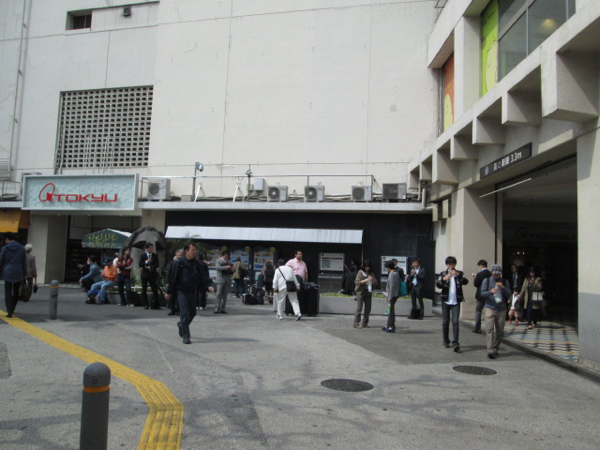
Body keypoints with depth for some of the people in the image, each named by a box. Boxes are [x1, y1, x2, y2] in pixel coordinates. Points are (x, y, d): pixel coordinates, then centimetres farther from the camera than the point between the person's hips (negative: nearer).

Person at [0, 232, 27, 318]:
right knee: (16, 292, 15)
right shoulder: (22, 248, 3)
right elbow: (24, 263, 4)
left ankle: (9, 312, -2)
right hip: (18, 273, 2)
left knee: (8, 292, 2)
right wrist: (24, 275, 9)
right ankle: (12, 309, 25)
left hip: (8, 273, -2)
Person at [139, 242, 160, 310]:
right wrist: (146, 262, -19)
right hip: (144, 275, 1)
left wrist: (149, 267, -14)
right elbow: (140, 265, -4)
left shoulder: (155, 255, 4)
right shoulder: (143, 255, 4)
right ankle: (146, 305, 11)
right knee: (144, 290, 3)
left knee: (155, 290, -5)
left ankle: (156, 305, 0)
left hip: (152, 274, -1)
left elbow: (156, 265, -4)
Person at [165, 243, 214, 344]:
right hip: (182, 291, -5)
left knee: (192, 313, 15)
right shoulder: (178, 263, -10)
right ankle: (186, 336, -1)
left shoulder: (196, 263, 4)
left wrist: (208, 285, -14)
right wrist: (168, 292, -4)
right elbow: (172, 278, -7)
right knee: (185, 314, -8)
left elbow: (203, 275, 2)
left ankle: (181, 325, 42)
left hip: (192, 292, 6)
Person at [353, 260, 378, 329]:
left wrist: (372, 280, -10)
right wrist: (365, 280, -21)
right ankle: (356, 324, -3)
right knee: (359, 308, -6)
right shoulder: (360, 272, -1)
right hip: (361, 292, -5)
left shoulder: (371, 273, 12)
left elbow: (376, 283, 11)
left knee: (368, 309, 5)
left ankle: (365, 323, 14)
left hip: (368, 292, 5)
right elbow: (356, 282, -10)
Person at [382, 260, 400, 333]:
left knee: (391, 310, -5)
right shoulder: (396, 273, 12)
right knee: (390, 310, 17)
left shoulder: (392, 274, -16)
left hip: (392, 295, -10)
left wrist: (390, 296, -17)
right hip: (395, 295, 10)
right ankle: (389, 325, 26)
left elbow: (392, 286, -20)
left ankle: (392, 327, -1)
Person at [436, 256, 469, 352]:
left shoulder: (459, 273, 6)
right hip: (445, 301, 1)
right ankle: (446, 341, 19)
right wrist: (444, 279, -27)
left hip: (456, 301, -1)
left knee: (455, 322, -10)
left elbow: (465, 282, -12)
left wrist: (458, 275, -29)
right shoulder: (443, 274, 7)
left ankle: (455, 343, -12)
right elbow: (438, 285, -6)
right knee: (445, 322, 6)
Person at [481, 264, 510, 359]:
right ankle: (490, 351, -18)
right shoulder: (486, 280, 6)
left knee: (500, 331, 7)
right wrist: (490, 292, -21)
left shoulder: (505, 282, 11)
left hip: (501, 309, 3)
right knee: (489, 329, -13)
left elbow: (508, 294, 2)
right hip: (490, 308, -3)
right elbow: (482, 293, -1)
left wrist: (503, 287, -16)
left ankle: (495, 349, 22)